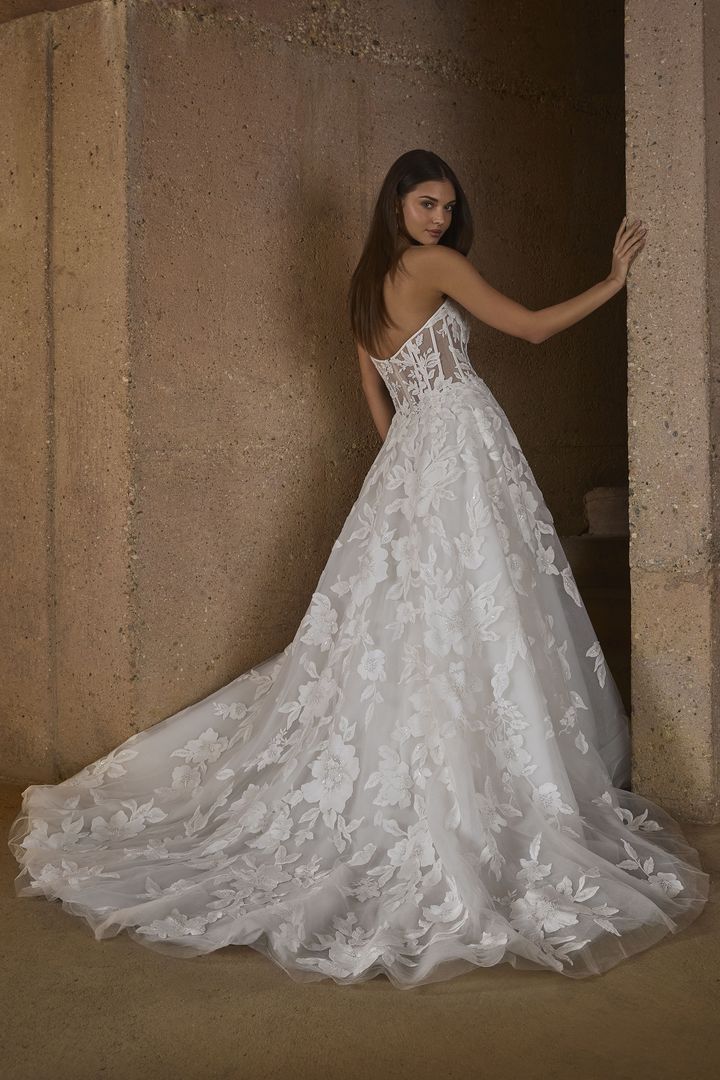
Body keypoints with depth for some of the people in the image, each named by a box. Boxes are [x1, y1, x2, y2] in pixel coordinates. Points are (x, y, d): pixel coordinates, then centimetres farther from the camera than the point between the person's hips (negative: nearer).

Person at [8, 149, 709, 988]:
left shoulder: (364, 290, 18)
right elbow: (532, 328, 0)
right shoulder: (436, 265, -4)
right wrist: (613, 281, 9)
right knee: (471, 627, -8)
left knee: (397, 633, 9)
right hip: (463, 449, -8)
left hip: (406, 459, 8)